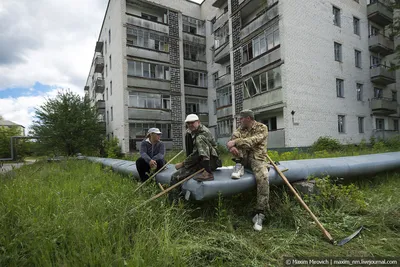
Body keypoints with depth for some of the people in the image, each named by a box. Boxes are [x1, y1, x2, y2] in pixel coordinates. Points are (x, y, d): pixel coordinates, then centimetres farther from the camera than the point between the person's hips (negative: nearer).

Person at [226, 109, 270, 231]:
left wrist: (235, 142, -30)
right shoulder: (241, 129, 12)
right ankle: (239, 166, -14)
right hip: (243, 158, 4)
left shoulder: (262, 128, -4)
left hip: (257, 158, -4)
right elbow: (232, 139, -6)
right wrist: (232, 146, -29)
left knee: (263, 178, -32)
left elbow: (252, 141, -22)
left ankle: (260, 213, -22)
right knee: (237, 143, -18)